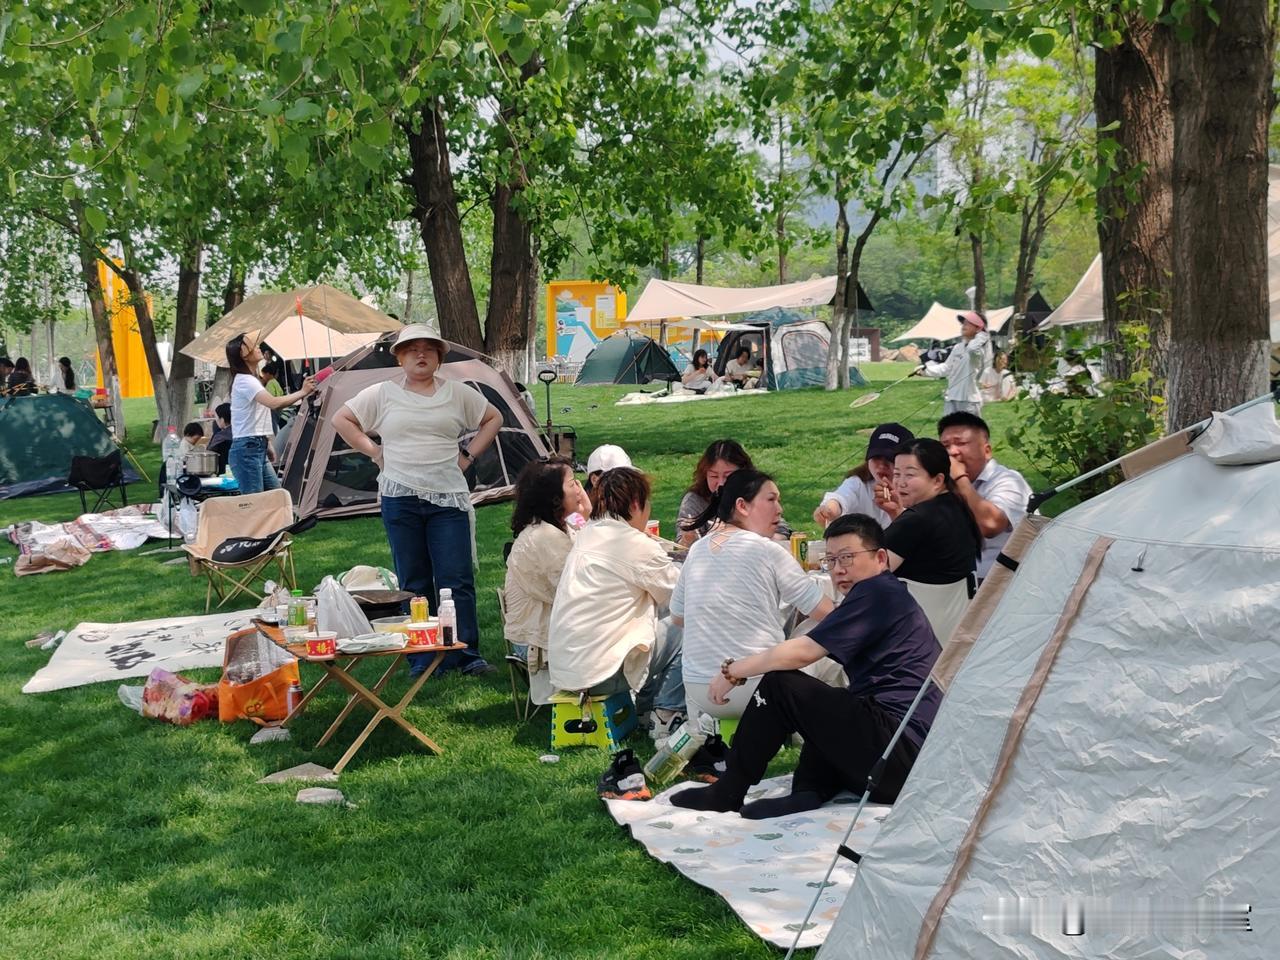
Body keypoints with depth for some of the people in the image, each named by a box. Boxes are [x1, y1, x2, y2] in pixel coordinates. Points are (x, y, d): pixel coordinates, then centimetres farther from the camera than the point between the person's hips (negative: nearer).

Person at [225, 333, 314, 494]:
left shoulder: (251, 379, 18)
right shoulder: (244, 381, -14)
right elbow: (273, 403, -29)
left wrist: (267, 445, 21)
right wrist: (302, 392, -20)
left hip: (259, 450, 10)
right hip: (246, 450, -10)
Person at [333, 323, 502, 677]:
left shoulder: (457, 393, 7)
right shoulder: (382, 394, 5)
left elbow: (493, 418, 18)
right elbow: (341, 419, 12)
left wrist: (469, 455, 7)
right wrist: (373, 452, 4)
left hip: (448, 498, 0)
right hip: (400, 499, 0)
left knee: (456, 579, -5)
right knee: (413, 582, 5)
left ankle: (466, 654, 2)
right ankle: (422, 659, 12)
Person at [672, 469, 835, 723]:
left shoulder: (697, 550, 7)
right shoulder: (768, 552, -8)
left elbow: (678, 616, 18)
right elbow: (824, 612, -2)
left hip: (699, 692, 6)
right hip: (754, 688, -6)